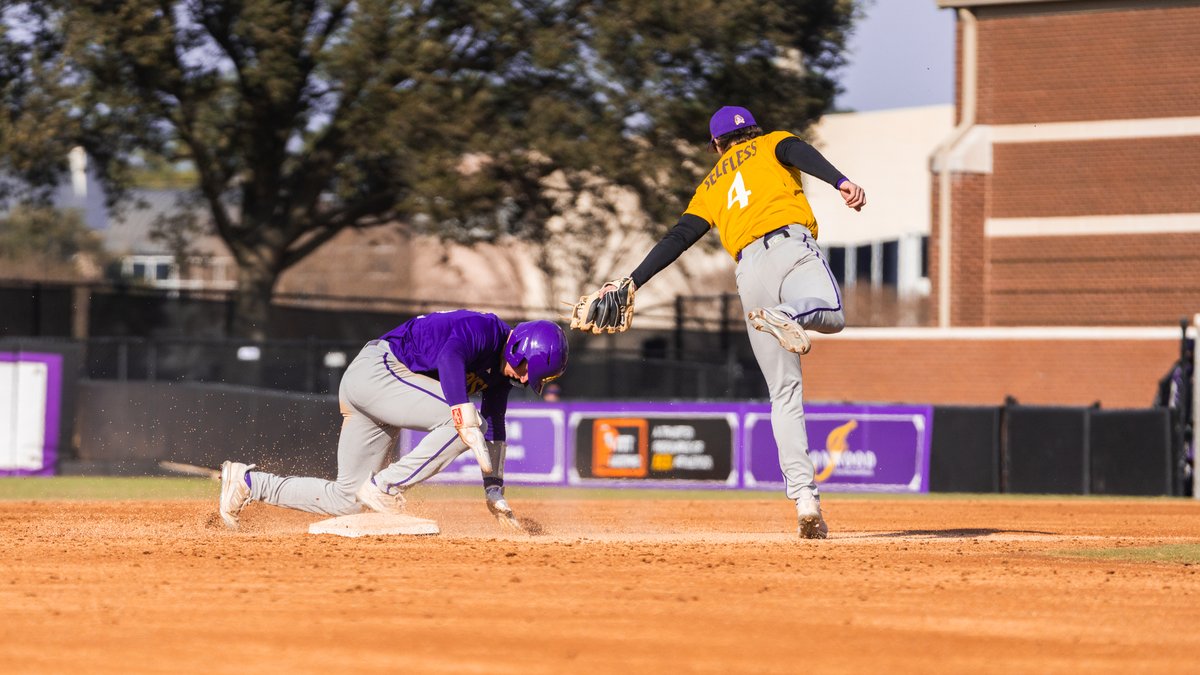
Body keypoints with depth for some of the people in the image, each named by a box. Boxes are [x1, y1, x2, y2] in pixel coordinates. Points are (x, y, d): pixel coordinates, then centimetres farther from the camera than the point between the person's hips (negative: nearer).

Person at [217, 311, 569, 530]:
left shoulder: (502, 370, 11)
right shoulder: (485, 330, -17)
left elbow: (494, 427, 18)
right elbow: (449, 357, -37)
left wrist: (494, 491, 15)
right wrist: (469, 427, -45)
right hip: (377, 369, -10)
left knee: (346, 501, 7)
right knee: (462, 421, -26)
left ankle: (249, 483, 15)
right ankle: (384, 486, -19)